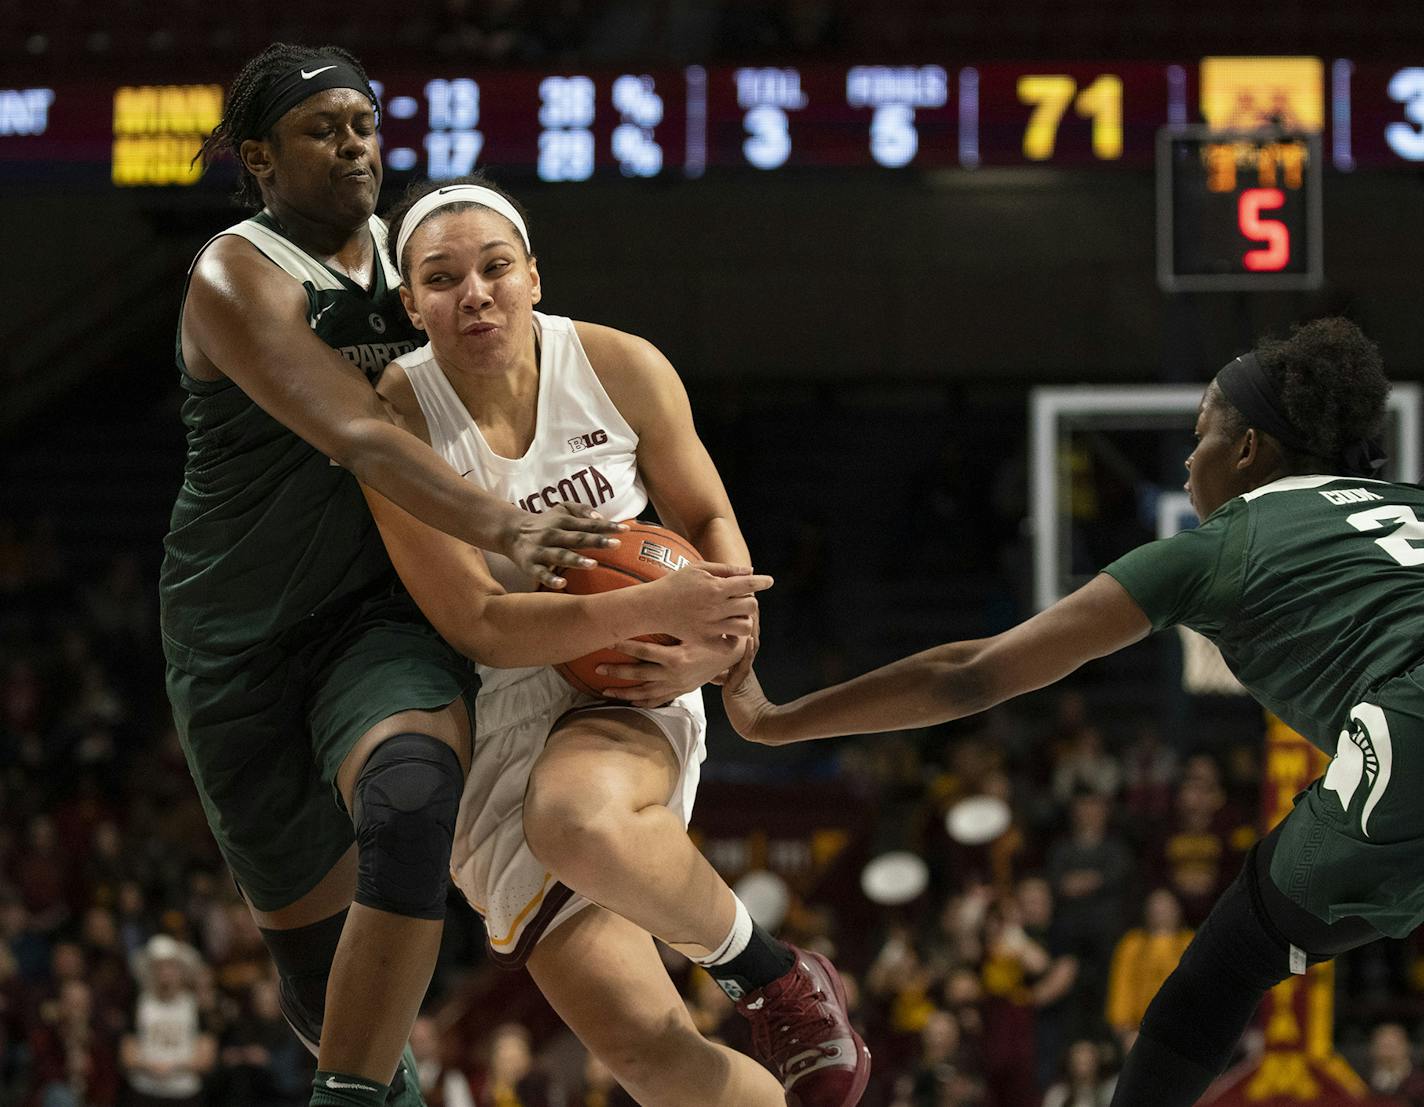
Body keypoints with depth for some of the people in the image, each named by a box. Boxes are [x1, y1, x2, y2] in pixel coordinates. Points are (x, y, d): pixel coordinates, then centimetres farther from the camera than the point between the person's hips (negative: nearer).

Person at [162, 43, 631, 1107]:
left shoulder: (409, 253, 6)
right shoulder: (237, 280, -13)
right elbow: (358, 435, -29)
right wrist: (501, 527, -43)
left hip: (384, 614, 2)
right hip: (243, 644, -2)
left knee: (409, 800, -31)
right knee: (306, 927, 8)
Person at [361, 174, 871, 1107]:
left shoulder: (621, 368, -5)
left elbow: (709, 519, 11)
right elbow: (480, 627, -15)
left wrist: (725, 639, -10)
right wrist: (651, 607, -26)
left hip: (631, 691, 0)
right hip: (498, 723, 0)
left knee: (578, 822, -39)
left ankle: (770, 974, -13)